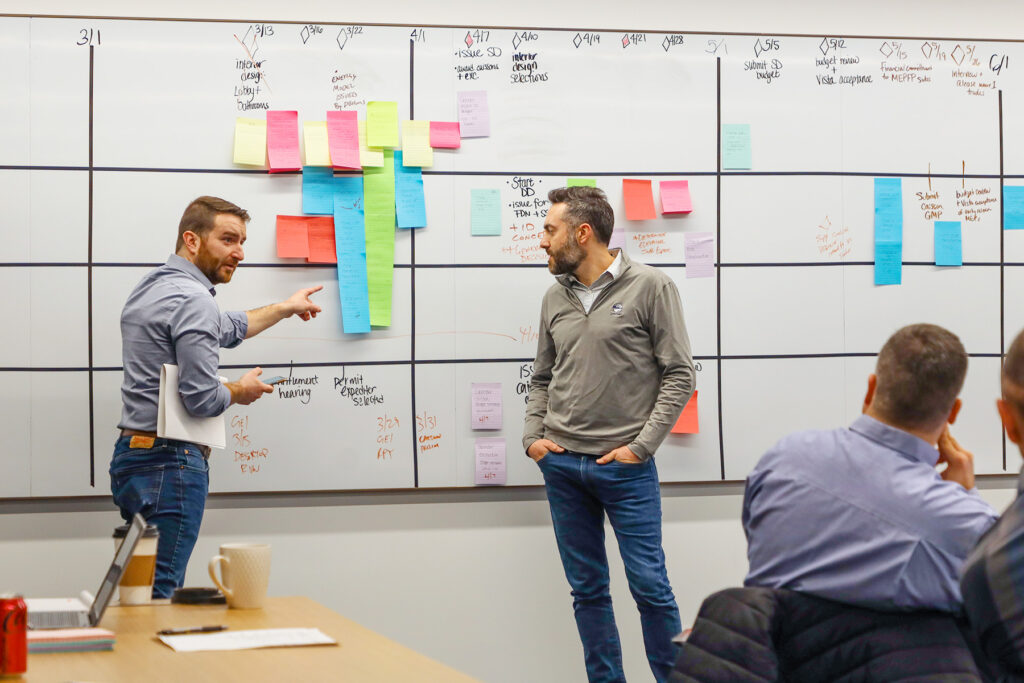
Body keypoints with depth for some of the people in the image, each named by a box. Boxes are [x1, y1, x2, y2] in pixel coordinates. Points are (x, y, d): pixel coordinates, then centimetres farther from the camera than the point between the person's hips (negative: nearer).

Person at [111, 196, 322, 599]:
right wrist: (241, 391, 2)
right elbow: (203, 399, -20)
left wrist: (285, 308, 47)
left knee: (141, 591, 11)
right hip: (170, 463, -10)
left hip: (130, 456, 10)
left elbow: (226, 329, 36)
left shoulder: (151, 288, 18)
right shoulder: (191, 298, -14)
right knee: (160, 595, -10)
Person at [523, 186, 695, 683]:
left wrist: (641, 446, -11)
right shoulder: (556, 298, 11)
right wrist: (532, 437, 4)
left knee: (649, 584, -3)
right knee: (587, 589, 10)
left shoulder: (650, 287, -5)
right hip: (561, 465, 5)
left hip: (624, 467, -5)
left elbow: (678, 375, -6)